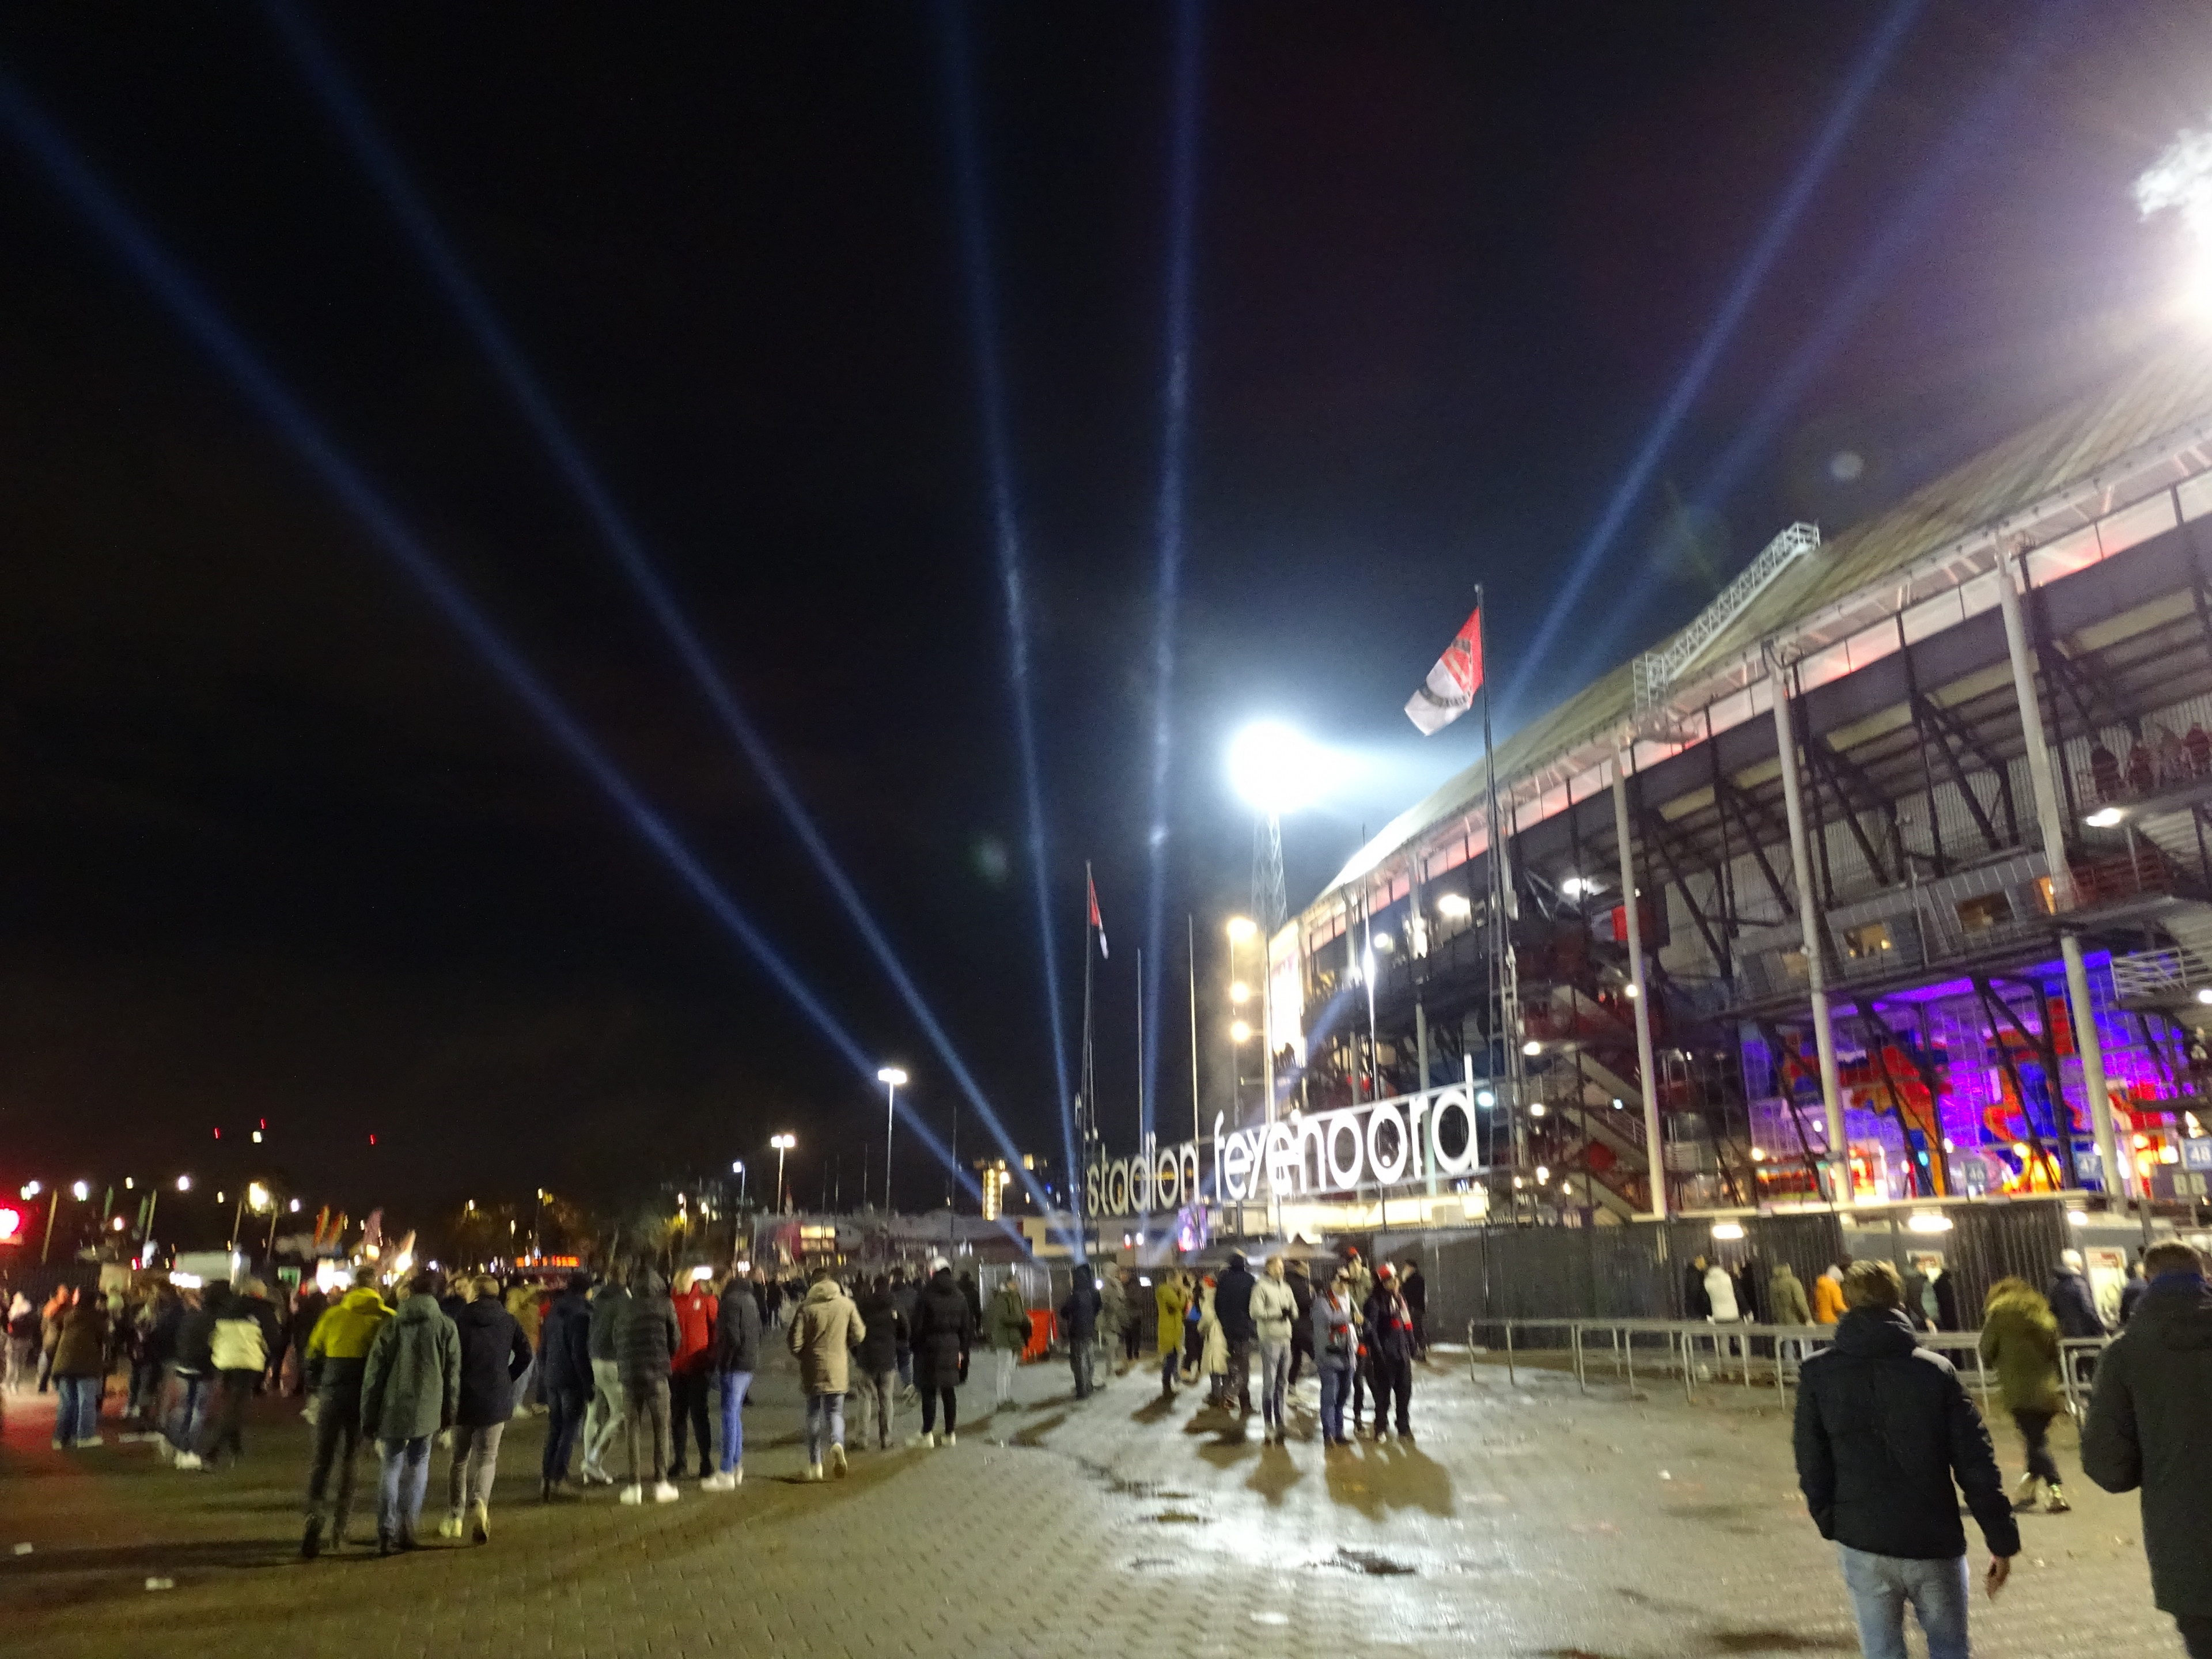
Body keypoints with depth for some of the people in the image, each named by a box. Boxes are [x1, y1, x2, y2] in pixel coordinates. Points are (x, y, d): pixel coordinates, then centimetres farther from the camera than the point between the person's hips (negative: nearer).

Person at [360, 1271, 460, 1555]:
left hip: (393, 1409, 0)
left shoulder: (392, 1324, -1)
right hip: (427, 1411, 0)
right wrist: (449, 1413, 14)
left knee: (390, 1468, 9)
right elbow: (453, 1374, 4)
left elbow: (373, 1373, -1)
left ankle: (386, 1533, 3)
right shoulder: (446, 1326, 1)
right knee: (418, 1465, 16)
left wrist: (368, 1417, 6)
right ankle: (408, 1520, 2)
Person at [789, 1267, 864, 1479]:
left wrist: (804, 1357, 12)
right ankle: (837, 1444, -20)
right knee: (835, 1412, 11)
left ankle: (815, 1465, 15)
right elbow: (859, 1335, 1)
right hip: (838, 1370, 1)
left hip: (813, 1369, 0)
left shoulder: (806, 1307, -9)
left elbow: (795, 1342, -10)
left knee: (814, 1415, 14)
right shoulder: (846, 1304, -3)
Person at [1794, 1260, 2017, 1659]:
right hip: (1934, 1540, 0)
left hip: (1862, 1540, 0)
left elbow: (1811, 1464, -1)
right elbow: (1976, 1465, -5)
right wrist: (2002, 1540, 3)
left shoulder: (1818, 1375, -4)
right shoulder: (1937, 1370, -5)